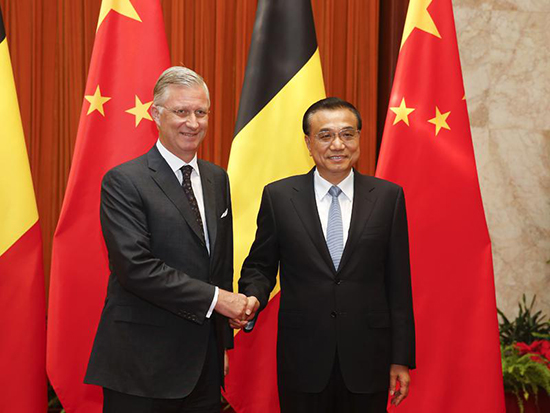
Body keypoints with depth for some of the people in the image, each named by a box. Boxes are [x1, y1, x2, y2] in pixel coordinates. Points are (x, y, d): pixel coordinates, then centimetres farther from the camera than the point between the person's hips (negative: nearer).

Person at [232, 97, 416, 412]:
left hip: (367, 360, 0)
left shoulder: (388, 196, 1)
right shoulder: (278, 196, 1)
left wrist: (401, 359, 1)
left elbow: (398, 282, 2)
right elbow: (260, 266, 7)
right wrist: (252, 299, -16)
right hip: (303, 360, 0)